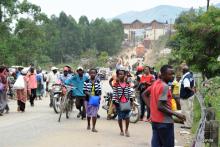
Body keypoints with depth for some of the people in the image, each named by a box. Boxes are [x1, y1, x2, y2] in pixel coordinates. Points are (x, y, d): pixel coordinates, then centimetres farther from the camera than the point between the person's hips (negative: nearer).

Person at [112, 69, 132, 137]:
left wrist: (131, 100, 5)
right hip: (119, 102, -2)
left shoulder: (127, 84, 7)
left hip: (127, 102, 2)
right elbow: (114, 94, -5)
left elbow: (129, 93, 9)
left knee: (127, 116, -3)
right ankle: (121, 130, 21)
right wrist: (114, 101, -12)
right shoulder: (116, 84, -2)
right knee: (120, 117, 6)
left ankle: (126, 130, 15)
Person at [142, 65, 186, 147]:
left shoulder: (156, 83, 7)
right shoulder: (164, 86, -19)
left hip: (155, 120, 9)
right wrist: (177, 114, -20)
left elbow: (144, 94, 18)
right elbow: (160, 106, -25)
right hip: (164, 122, -8)